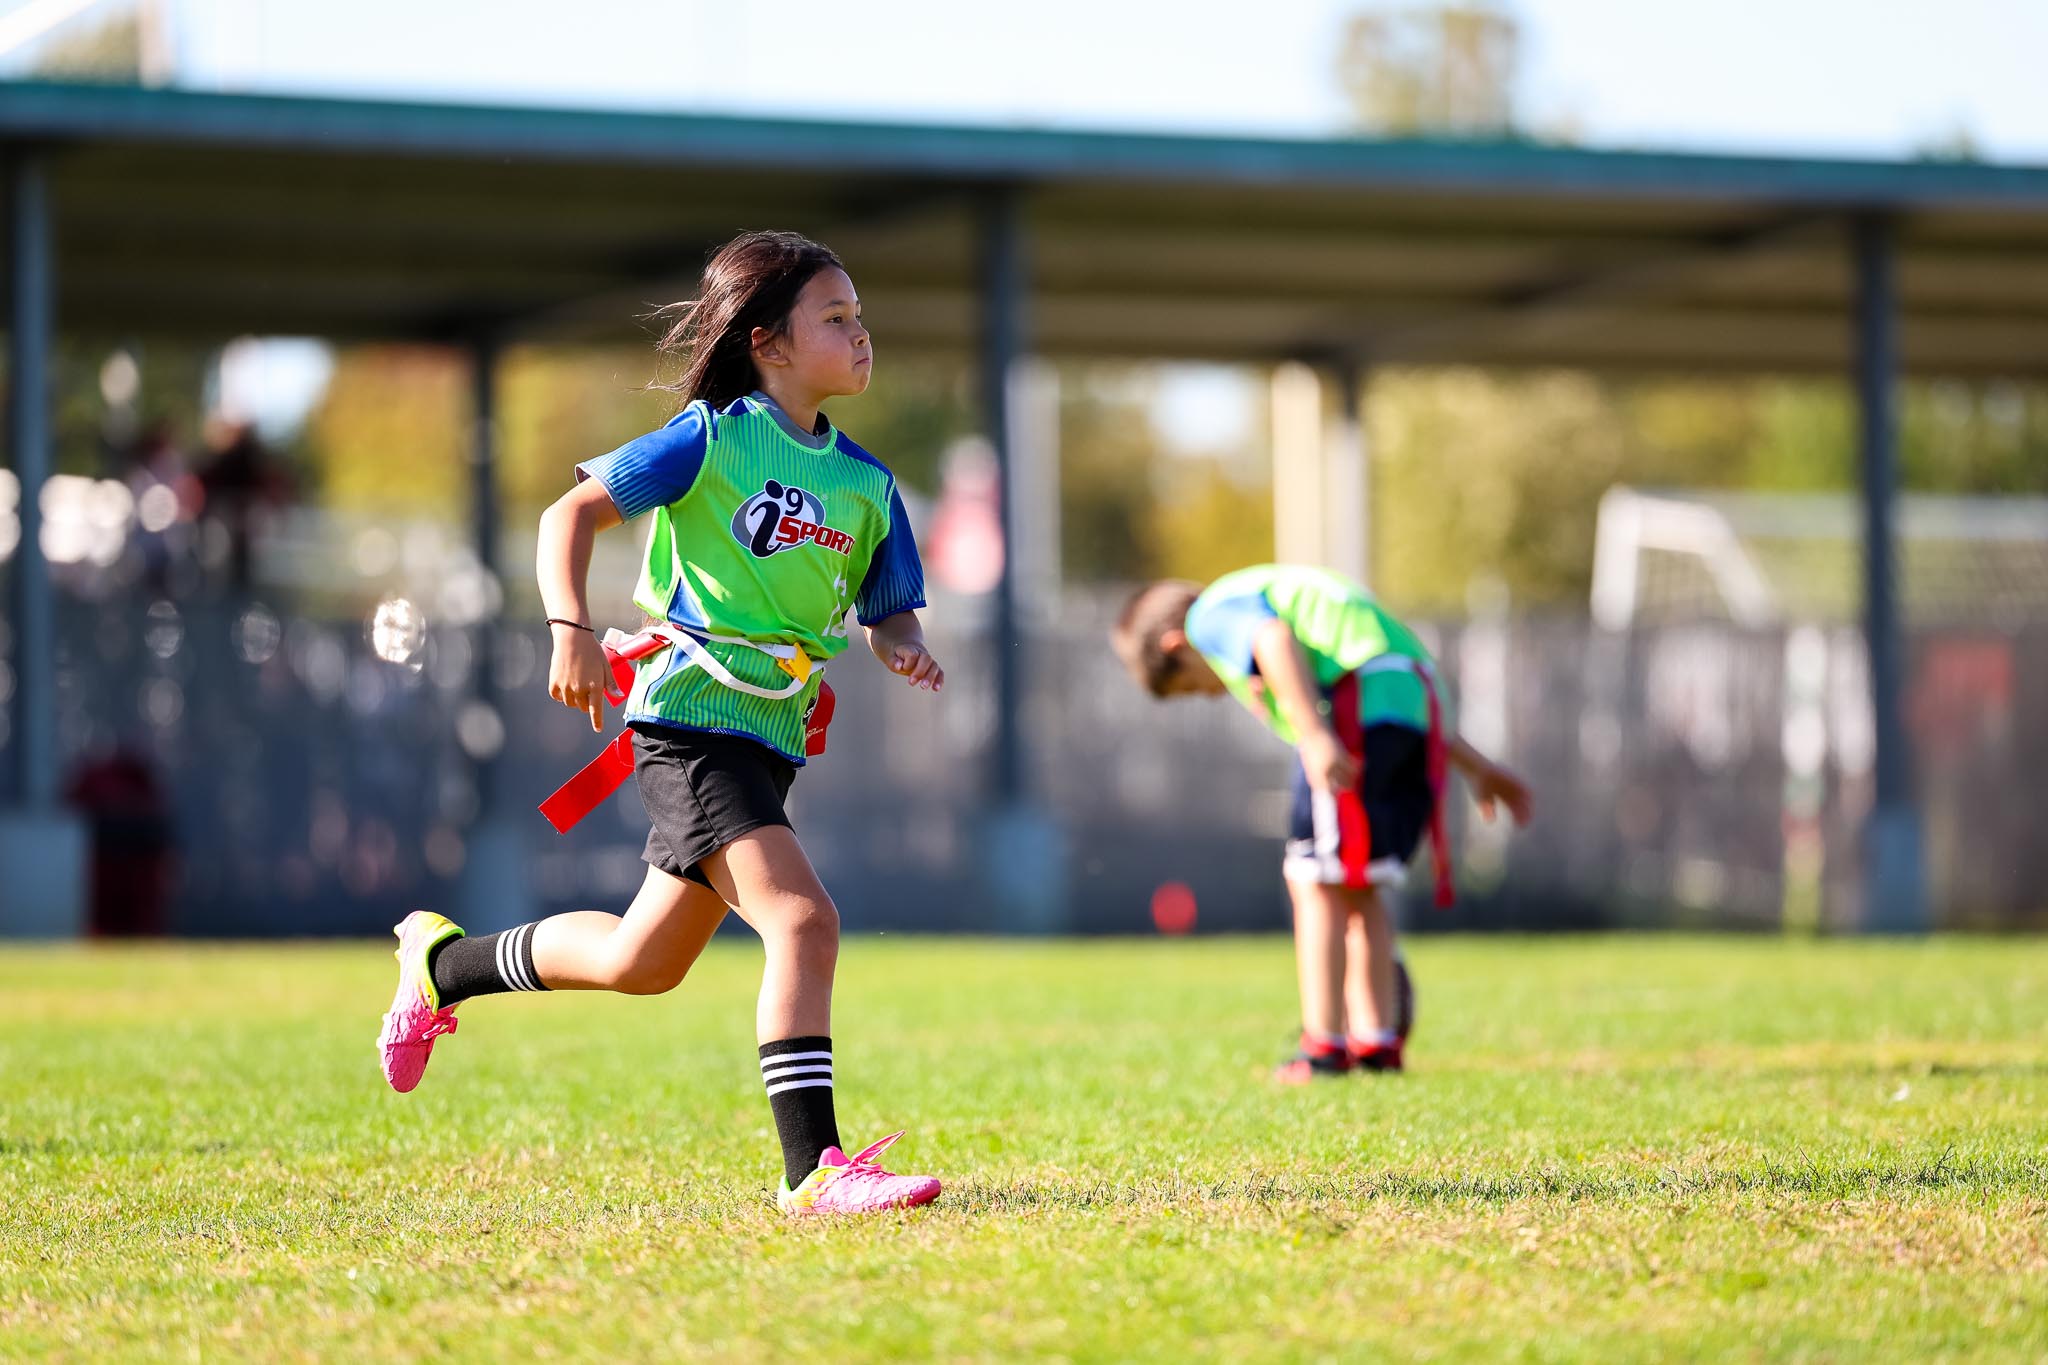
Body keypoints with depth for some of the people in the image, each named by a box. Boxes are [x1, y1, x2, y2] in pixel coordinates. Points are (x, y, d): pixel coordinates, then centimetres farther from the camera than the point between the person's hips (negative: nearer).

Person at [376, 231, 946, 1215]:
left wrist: (903, 647, -7)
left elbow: (888, 613, 17)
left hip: (767, 737, 8)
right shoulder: (713, 439, -7)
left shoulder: (866, 485, 10)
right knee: (804, 920, -23)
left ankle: (440, 962, 42)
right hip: (691, 719, -8)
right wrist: (570, 628, -19)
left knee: (641, 962, 20)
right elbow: (572, 514, -6)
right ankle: (814, 1169, -23)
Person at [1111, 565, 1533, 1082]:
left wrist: (1314, 735, -25)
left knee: (1319, 883, -3)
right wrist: (1477, 767, 31)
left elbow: (1275, 638, -15)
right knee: (1360, 889, 16)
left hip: (1359, 709, -9)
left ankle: (1323, 1048, -4)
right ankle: (1376, 1042, 15)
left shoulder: (1211, 614, 10)